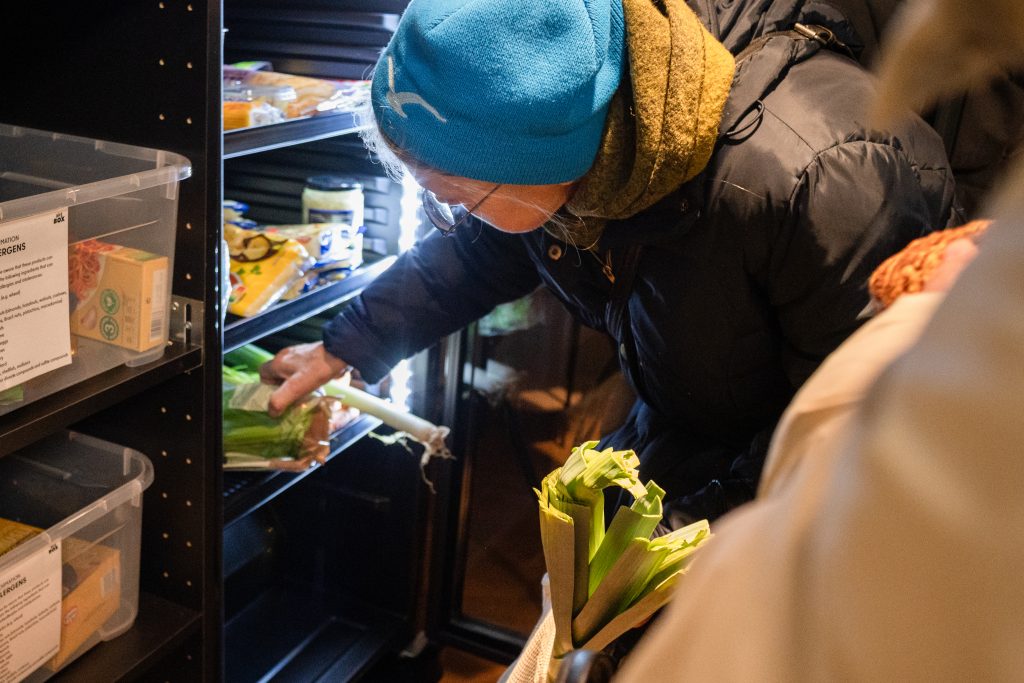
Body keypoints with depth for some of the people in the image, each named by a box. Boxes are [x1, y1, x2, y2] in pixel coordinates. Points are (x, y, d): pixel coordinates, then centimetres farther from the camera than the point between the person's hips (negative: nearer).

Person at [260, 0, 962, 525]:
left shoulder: (814, 177, -39)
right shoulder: (553, 118, -14)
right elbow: (473, 254, 7)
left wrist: (707, 525, -27)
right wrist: (344, 349, 12)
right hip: (677, 439, 6)